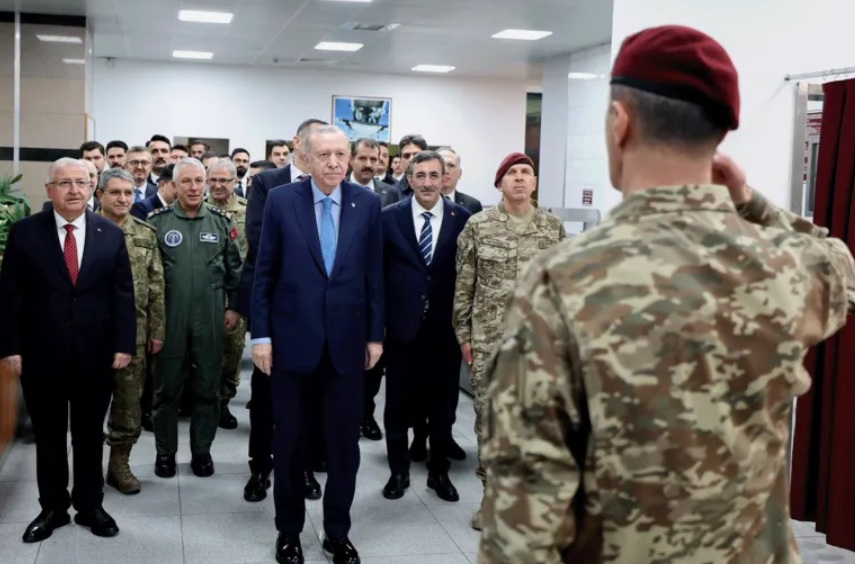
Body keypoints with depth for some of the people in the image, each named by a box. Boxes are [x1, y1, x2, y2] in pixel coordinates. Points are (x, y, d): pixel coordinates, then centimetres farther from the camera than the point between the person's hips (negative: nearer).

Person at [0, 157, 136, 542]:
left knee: (91, 435, 13)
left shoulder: (111, 235, 2)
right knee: (48, 436, 12)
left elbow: (123, 294, 1)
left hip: (96, 355, 1)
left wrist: (124, 345, -5)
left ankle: (90, 506, 27)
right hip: (41, 354, -1)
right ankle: (52, 508, 26)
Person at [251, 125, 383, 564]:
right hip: (293, 339, -1)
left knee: (344, 443, 8)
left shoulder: (368, 203, 1)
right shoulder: (281, 201, -3)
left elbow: (374, 274, 5)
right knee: (289, 441, 11)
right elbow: (264, 272, -1)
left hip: (347, 341, 1)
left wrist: (375, 334, 4)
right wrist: (260, 334, -4)